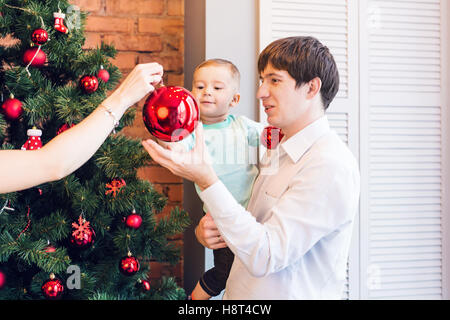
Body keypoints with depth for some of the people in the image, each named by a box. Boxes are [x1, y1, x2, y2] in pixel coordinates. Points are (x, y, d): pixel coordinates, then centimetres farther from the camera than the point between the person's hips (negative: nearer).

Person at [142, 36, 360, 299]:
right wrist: (208, 230, -4)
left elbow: (263, 257, -23)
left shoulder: (331, 165, -18)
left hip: (290, 295, -7)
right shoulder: (279, 154, 9)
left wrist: (205, 179, -25)